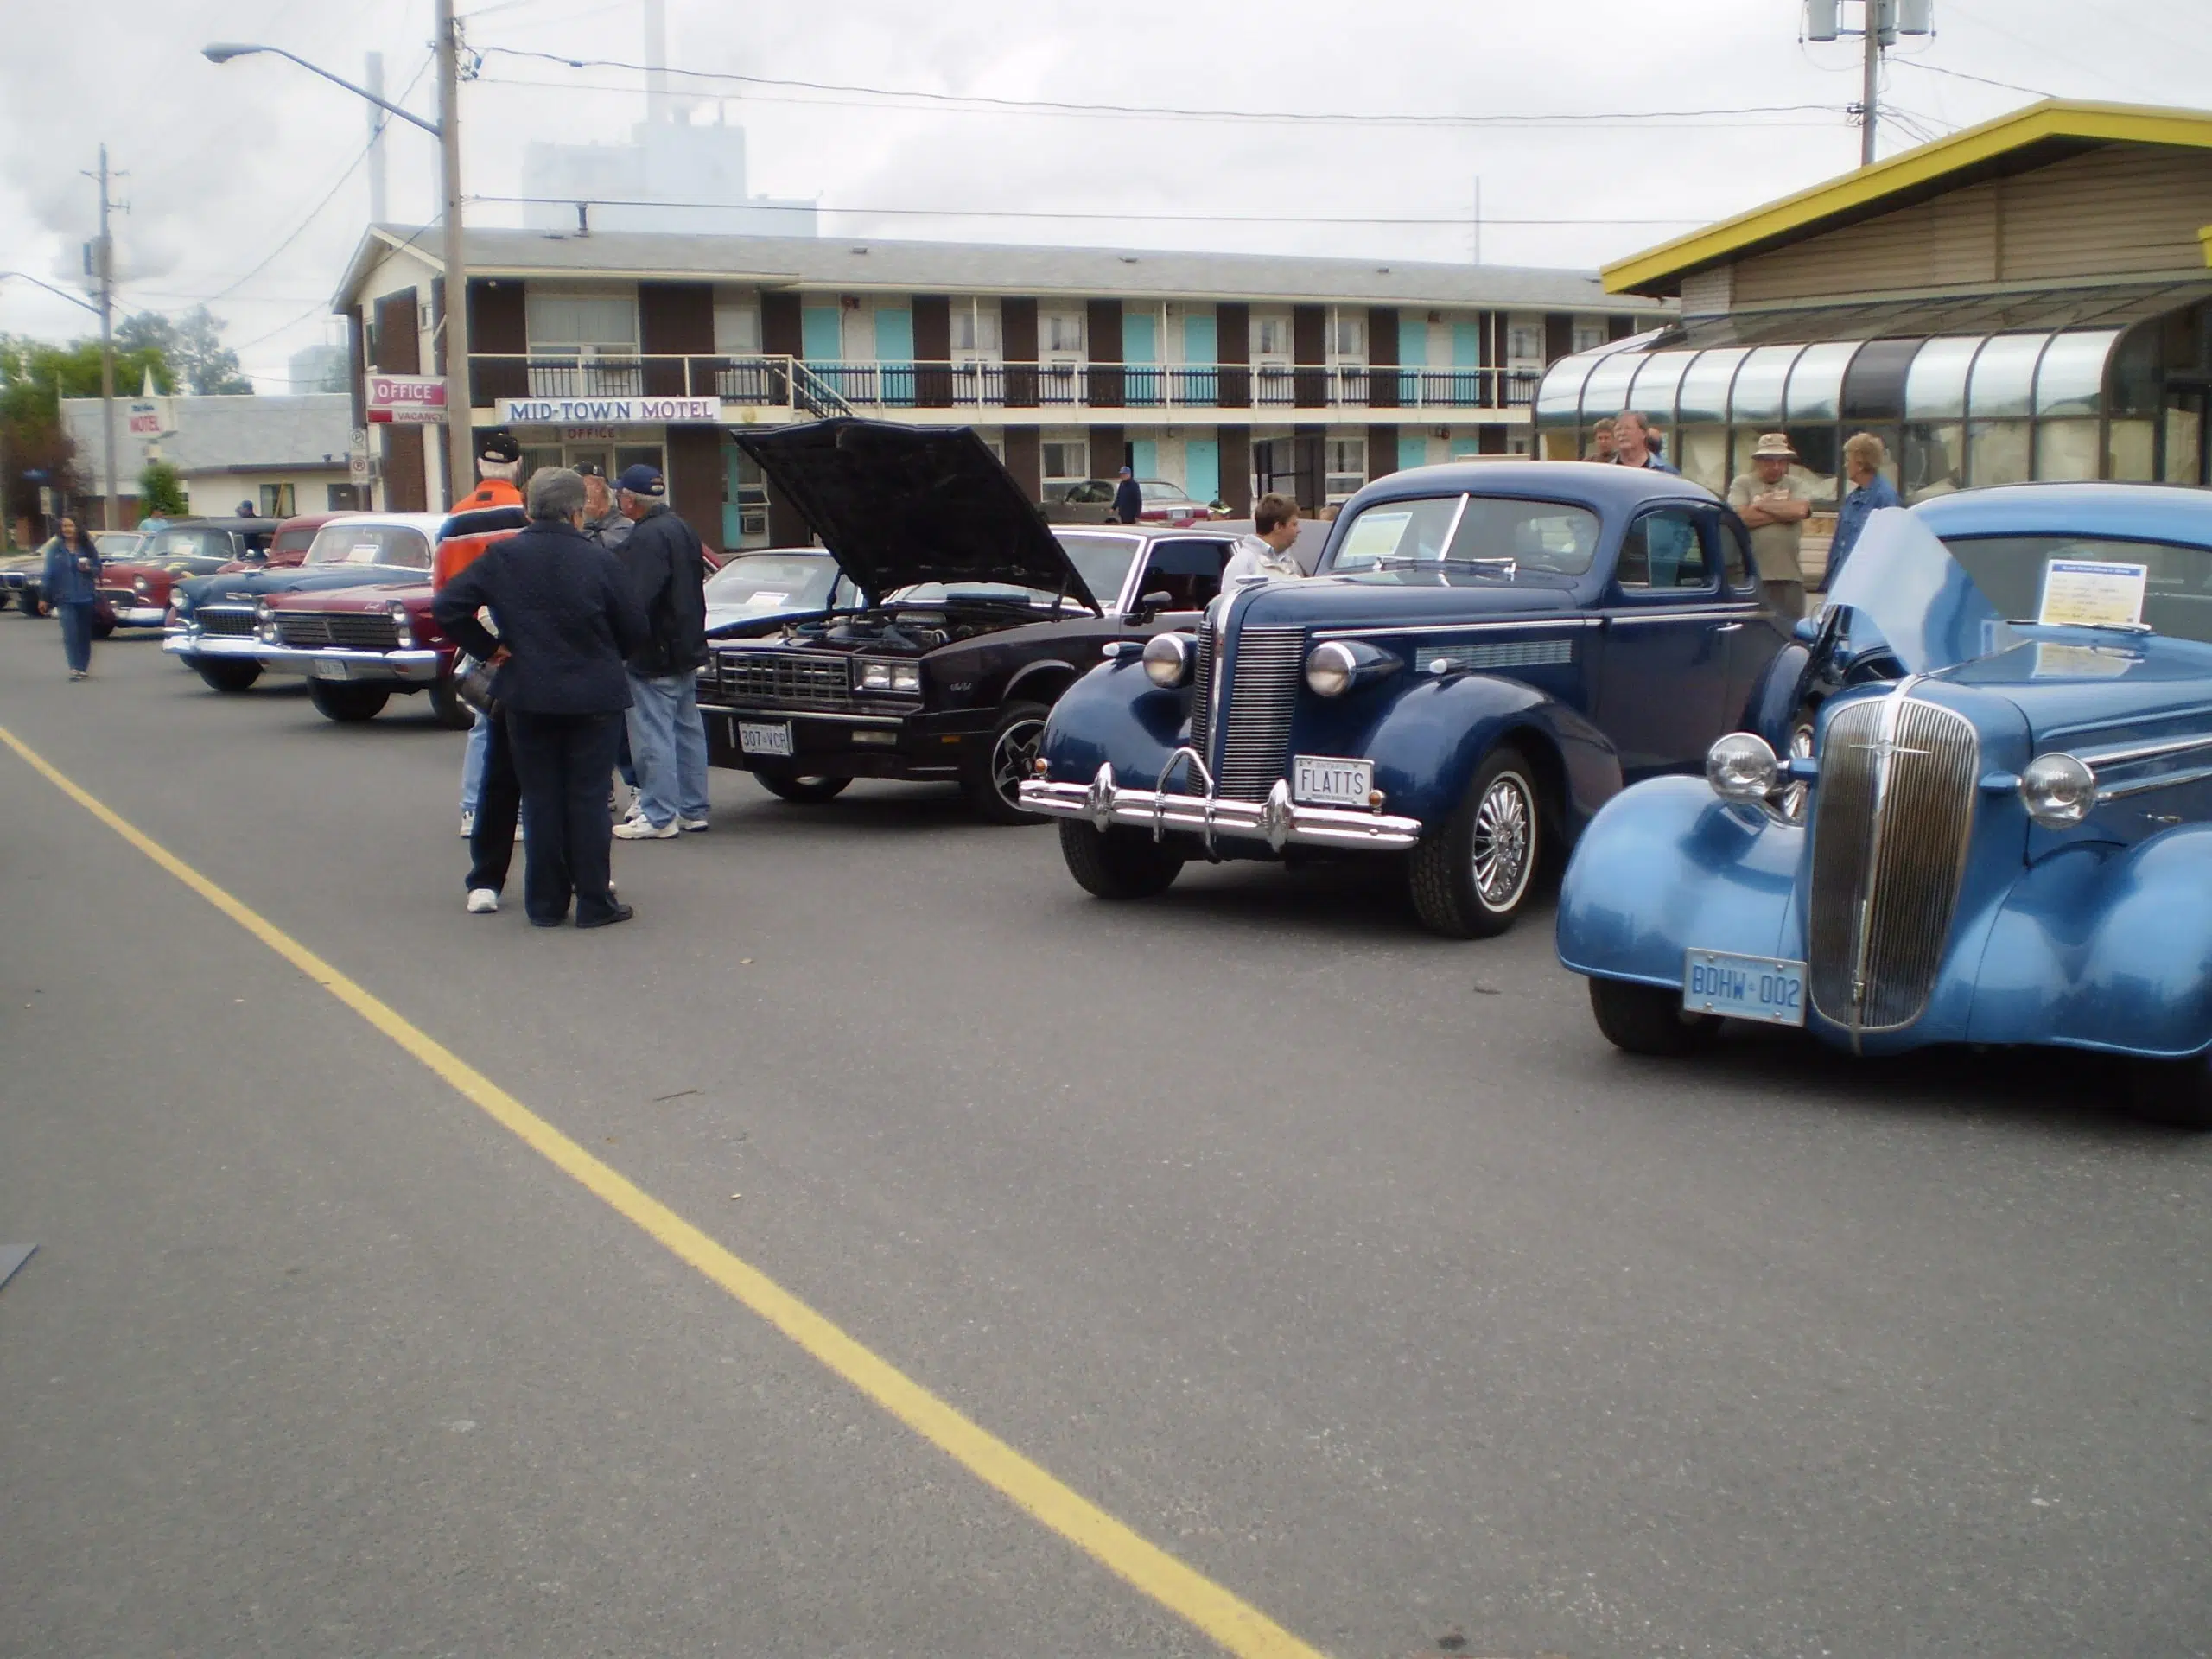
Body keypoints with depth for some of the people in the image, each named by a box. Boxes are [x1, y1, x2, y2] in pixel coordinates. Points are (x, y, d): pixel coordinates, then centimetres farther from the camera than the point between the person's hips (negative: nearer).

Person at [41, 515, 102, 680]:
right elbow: (49, 573, 1)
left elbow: (98, 569, 8)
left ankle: (83, 667, 19)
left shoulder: (87, 547, 3)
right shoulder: (55, 548, 1)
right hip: (65, 598, -2)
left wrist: (88, 568, -15)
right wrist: (46, 598, -1)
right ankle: (75, 668, -15)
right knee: (70, 634, -12)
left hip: (86, 598, 2)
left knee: (84, 634, 8)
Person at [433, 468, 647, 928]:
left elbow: (446, 606, -4)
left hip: (528, 697, 2)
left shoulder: (501, 557, -4)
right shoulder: (599, 561, -8)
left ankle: (545, 904, 13)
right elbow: (634, 633, -1)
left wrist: (488, 648, 5)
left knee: (540, 800, 9)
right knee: (588, 799, 5)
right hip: (594, 697, -2)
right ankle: (594, 902, 6)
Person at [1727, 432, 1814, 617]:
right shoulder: (1742, 484, 6)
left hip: (1789, 576, 2)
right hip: (1751, 575, -2)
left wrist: (1762, 506, -3)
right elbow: (1741, 517, -11)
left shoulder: (1796, 485, 12)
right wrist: (1783, 513, -5)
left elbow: (1800, 510, -9)